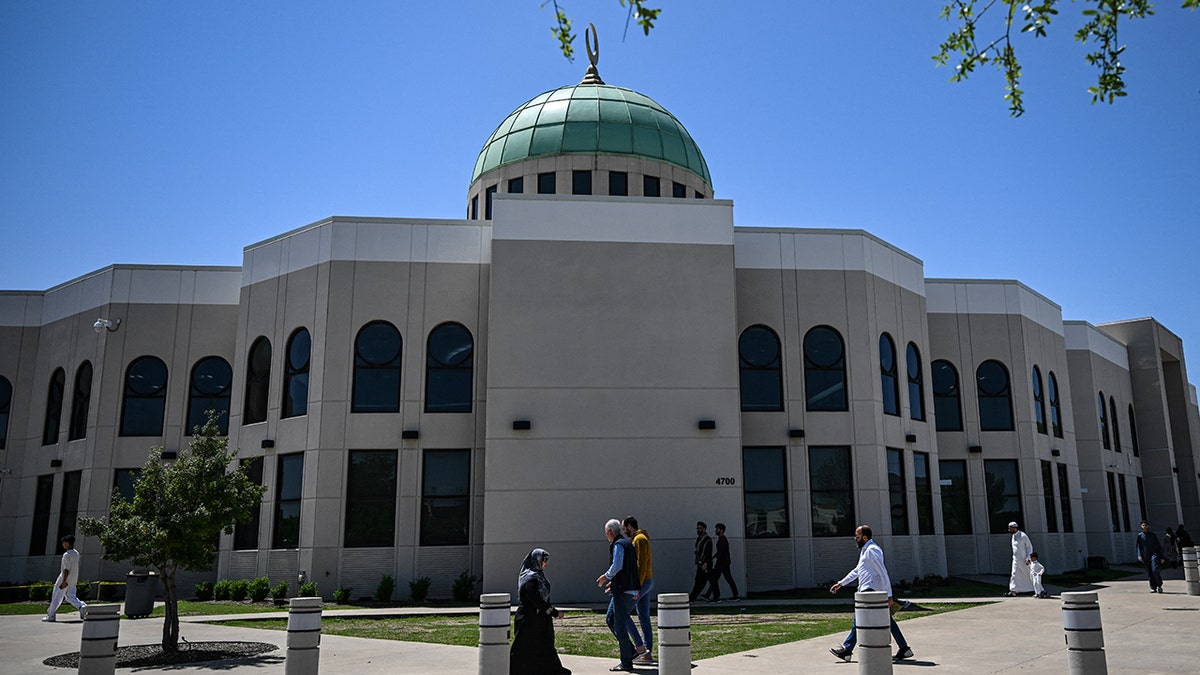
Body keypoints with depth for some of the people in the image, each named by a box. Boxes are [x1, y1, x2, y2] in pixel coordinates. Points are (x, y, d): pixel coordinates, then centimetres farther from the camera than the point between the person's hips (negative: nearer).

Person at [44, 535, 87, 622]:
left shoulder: (67, 555, -18)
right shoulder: (76, 553, 9)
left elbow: (67, 569, -22)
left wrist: (64, 581, -23)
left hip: (66, 579, -8)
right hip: (73, 580, 8)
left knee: (56, 597, 4)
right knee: (70, 597, 14)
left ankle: (51, 616, 11)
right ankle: (82, 606, -5)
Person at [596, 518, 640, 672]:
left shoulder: (618, 545, -12)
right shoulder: (628, 543, 18)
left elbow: (617, 566, -22)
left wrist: (606, 576, -5)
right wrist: (613, 582, 24)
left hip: (623, 591, -10)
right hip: (631, 589, 10)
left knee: (620, 626, -5)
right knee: (610, 619, 19)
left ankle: (626, 662, 0)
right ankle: (629, 650, 20)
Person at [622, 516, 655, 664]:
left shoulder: (639, 539, -12)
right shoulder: (638, 539, 19)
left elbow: (641, 564, -21)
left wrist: (637, 586, -25)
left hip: (642, 582, -10)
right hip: (647, 582, 10)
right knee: (644, 618, 9)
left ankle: (640, 646, -6)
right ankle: (648, 653, 11)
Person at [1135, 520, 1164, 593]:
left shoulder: (1153, 535, 8)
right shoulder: (1140, 535, 9)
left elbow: (1159, 546, 11)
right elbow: (1138, 546, 6)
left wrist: (1161, 557, 5)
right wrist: (1139, 555, -9)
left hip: (1154, 554, -2)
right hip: (1146, 557, 2)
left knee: (1155, 570, -17)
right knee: (1149, 573, 3)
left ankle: (1159, 585, 0)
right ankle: (1153, 588, 11)